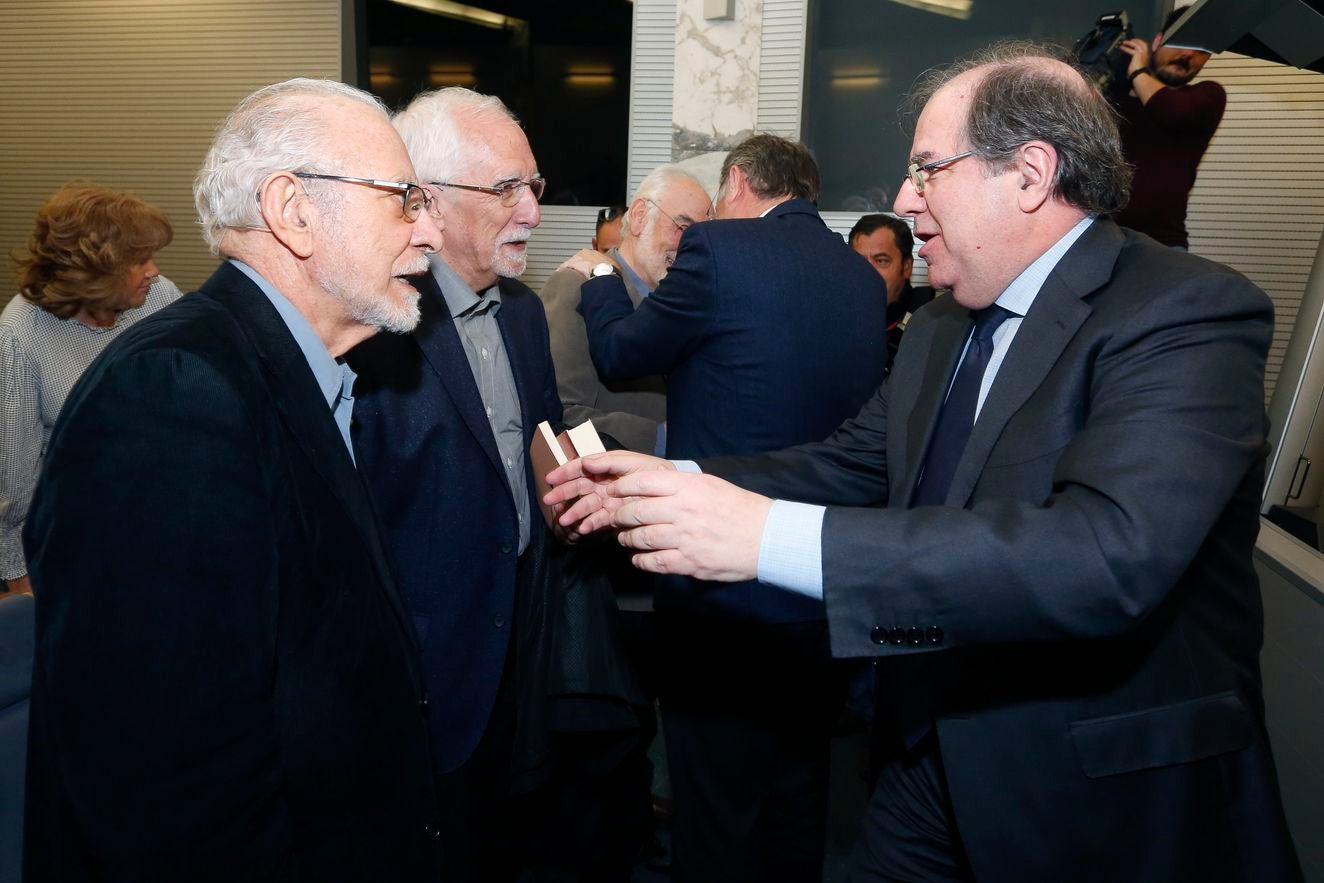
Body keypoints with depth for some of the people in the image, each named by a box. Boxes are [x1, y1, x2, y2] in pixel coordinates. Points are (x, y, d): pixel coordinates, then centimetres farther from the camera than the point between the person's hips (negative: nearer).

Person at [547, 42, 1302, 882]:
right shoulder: (943, 325, 6)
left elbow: (1109, 554, -35)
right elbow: (854, 463, 10)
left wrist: (770, 536, -39)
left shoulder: (1189, 313, -21)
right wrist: (675, 480, -5)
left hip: (1113, 805, -6)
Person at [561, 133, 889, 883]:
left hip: (726, 580, -7)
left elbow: (618, 355, -3)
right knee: (799, 802, 23)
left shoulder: (720, 250, -13)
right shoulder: (865, 278, 7)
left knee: (718, 808, 10)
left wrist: (601, 276, 17)